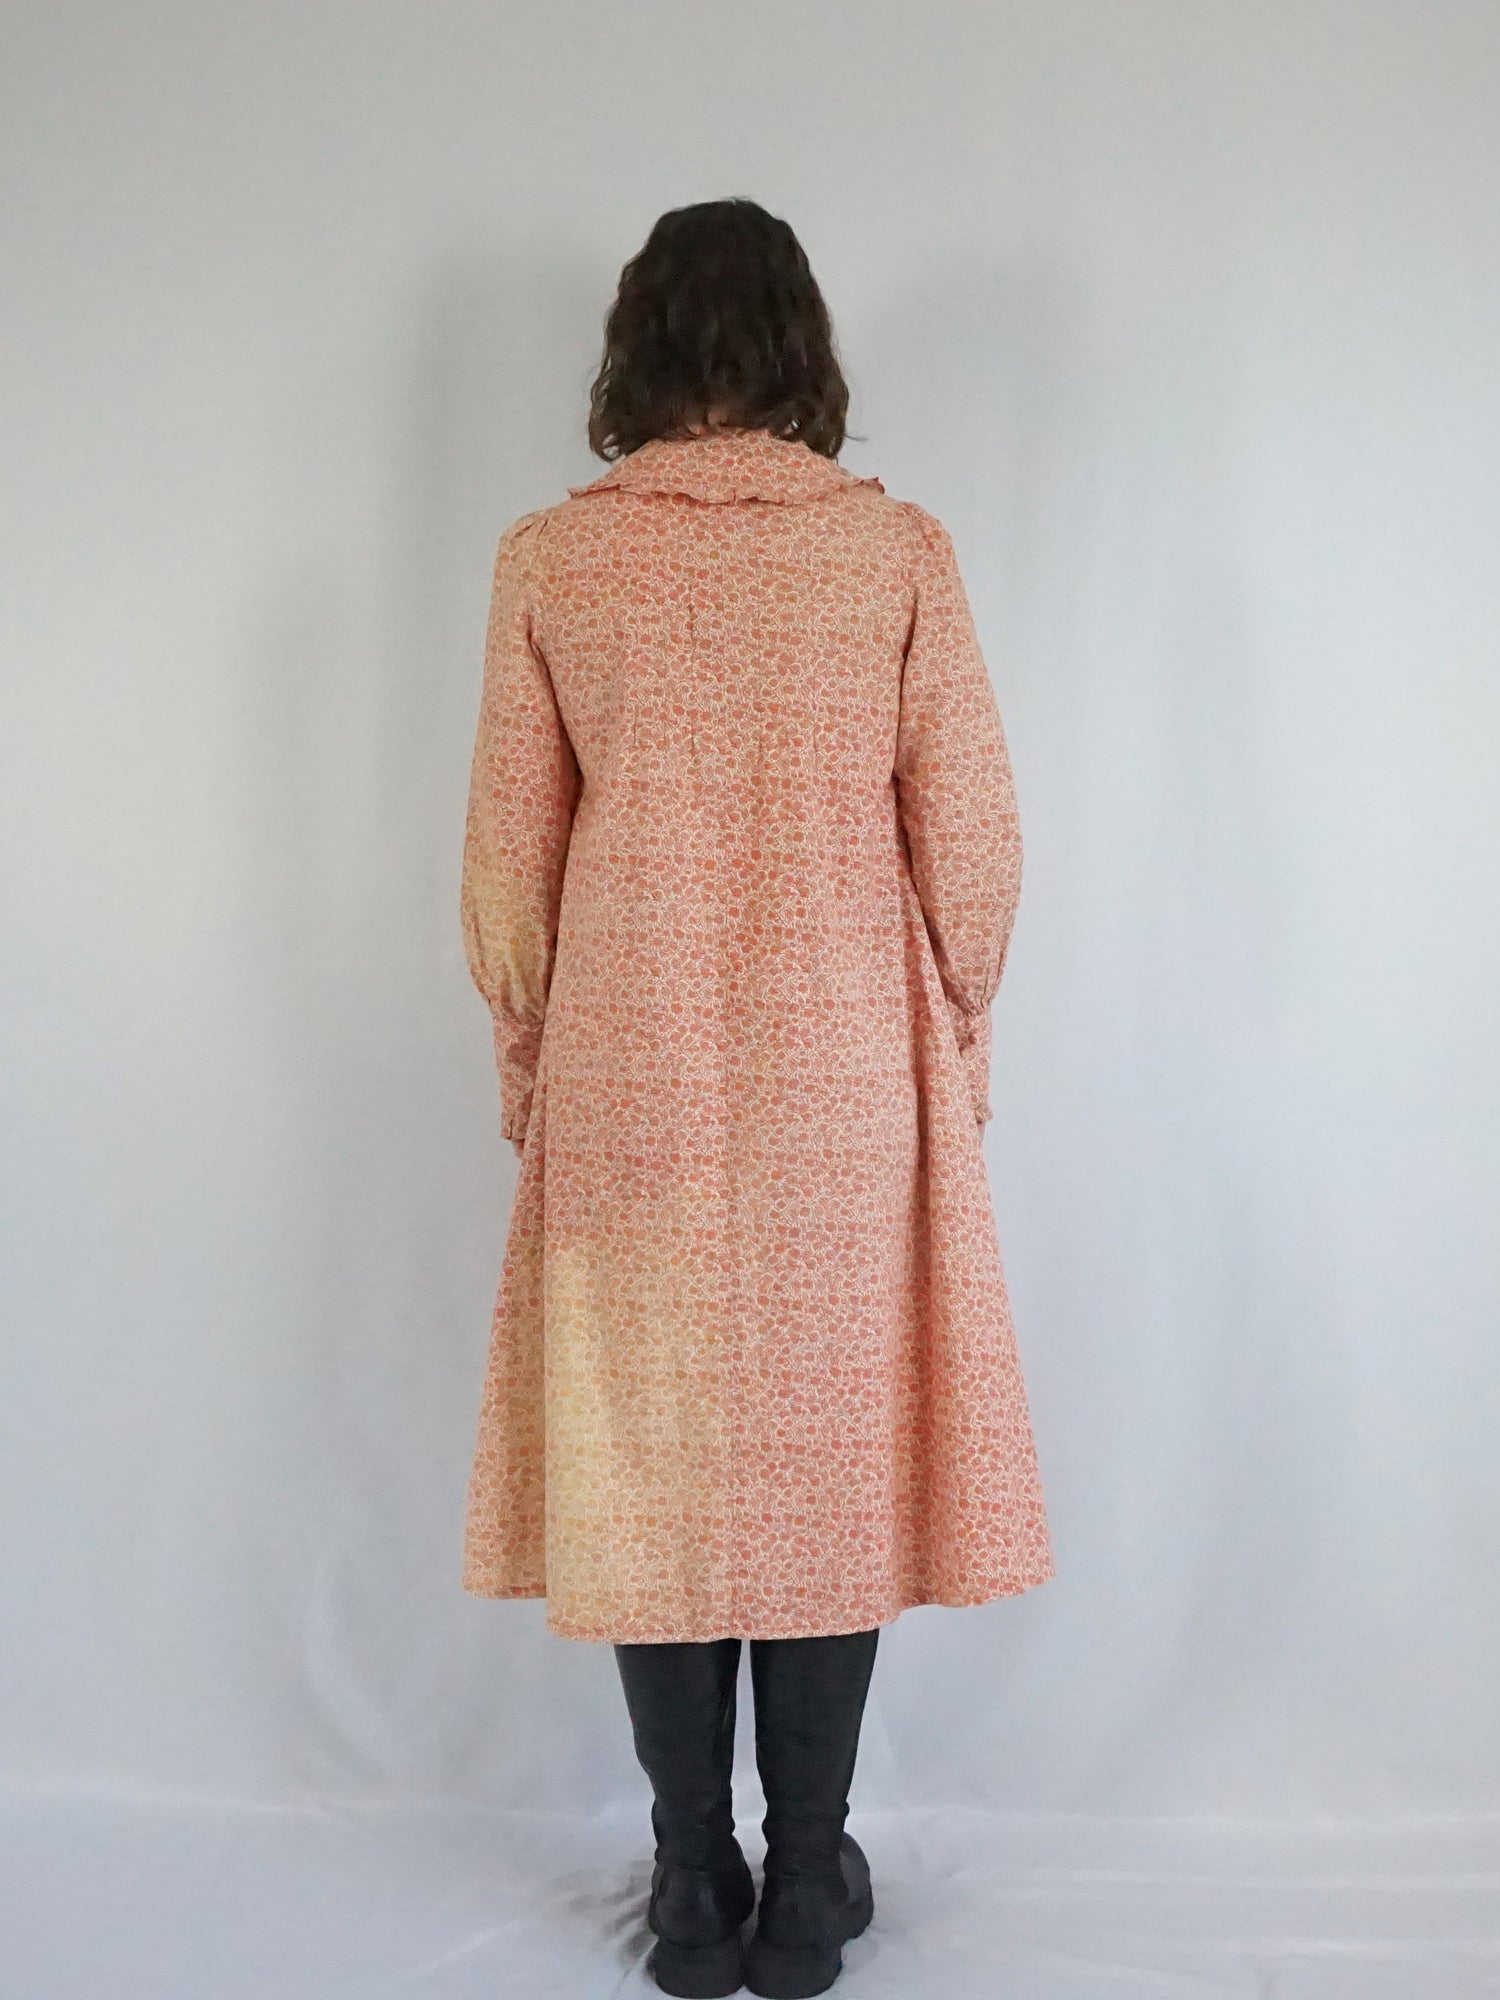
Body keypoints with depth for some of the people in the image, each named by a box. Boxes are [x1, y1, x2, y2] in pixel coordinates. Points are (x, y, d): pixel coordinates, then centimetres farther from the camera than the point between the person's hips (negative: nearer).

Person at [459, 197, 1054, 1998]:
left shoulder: (547, 560, -2)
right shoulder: (898, 549, -3)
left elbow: (509, 856, 1)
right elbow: (970, 836, -2)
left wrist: (525, 1056, 14)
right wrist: (954, 1033, 12)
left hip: (629, 1083, 1)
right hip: (845, 1083, 0)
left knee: (648, 1459, 11)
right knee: (830, 1456, 11)